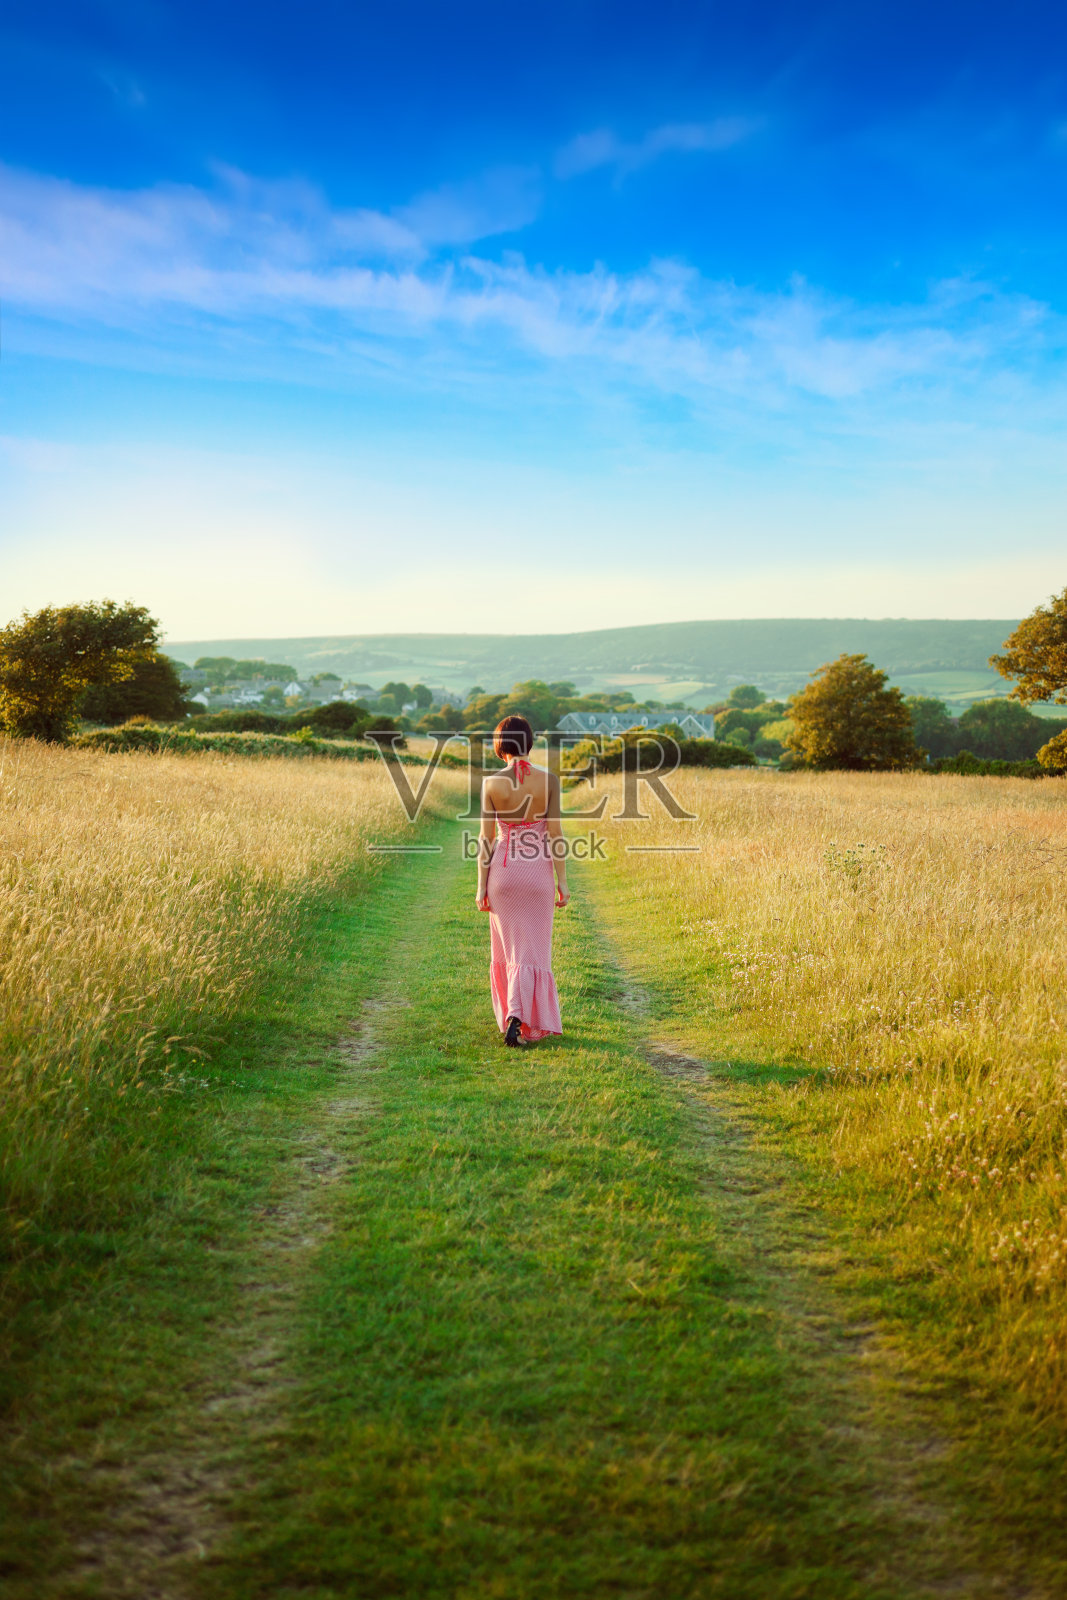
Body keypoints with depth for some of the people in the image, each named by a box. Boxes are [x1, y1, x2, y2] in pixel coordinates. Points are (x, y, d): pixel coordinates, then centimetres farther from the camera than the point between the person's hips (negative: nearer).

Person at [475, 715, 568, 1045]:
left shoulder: (491, 783, -6)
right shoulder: (549, 780, -7)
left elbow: (486, 838, -4)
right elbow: (555, 832, -7)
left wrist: (482, 886, 2)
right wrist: (562, 880, -1)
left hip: (502, 870, 1)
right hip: (538, 870, -1)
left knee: (507, 946, 17)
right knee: (531, 950, 4)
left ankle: (512, 1016, 27)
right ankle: (518, 1020, -13)